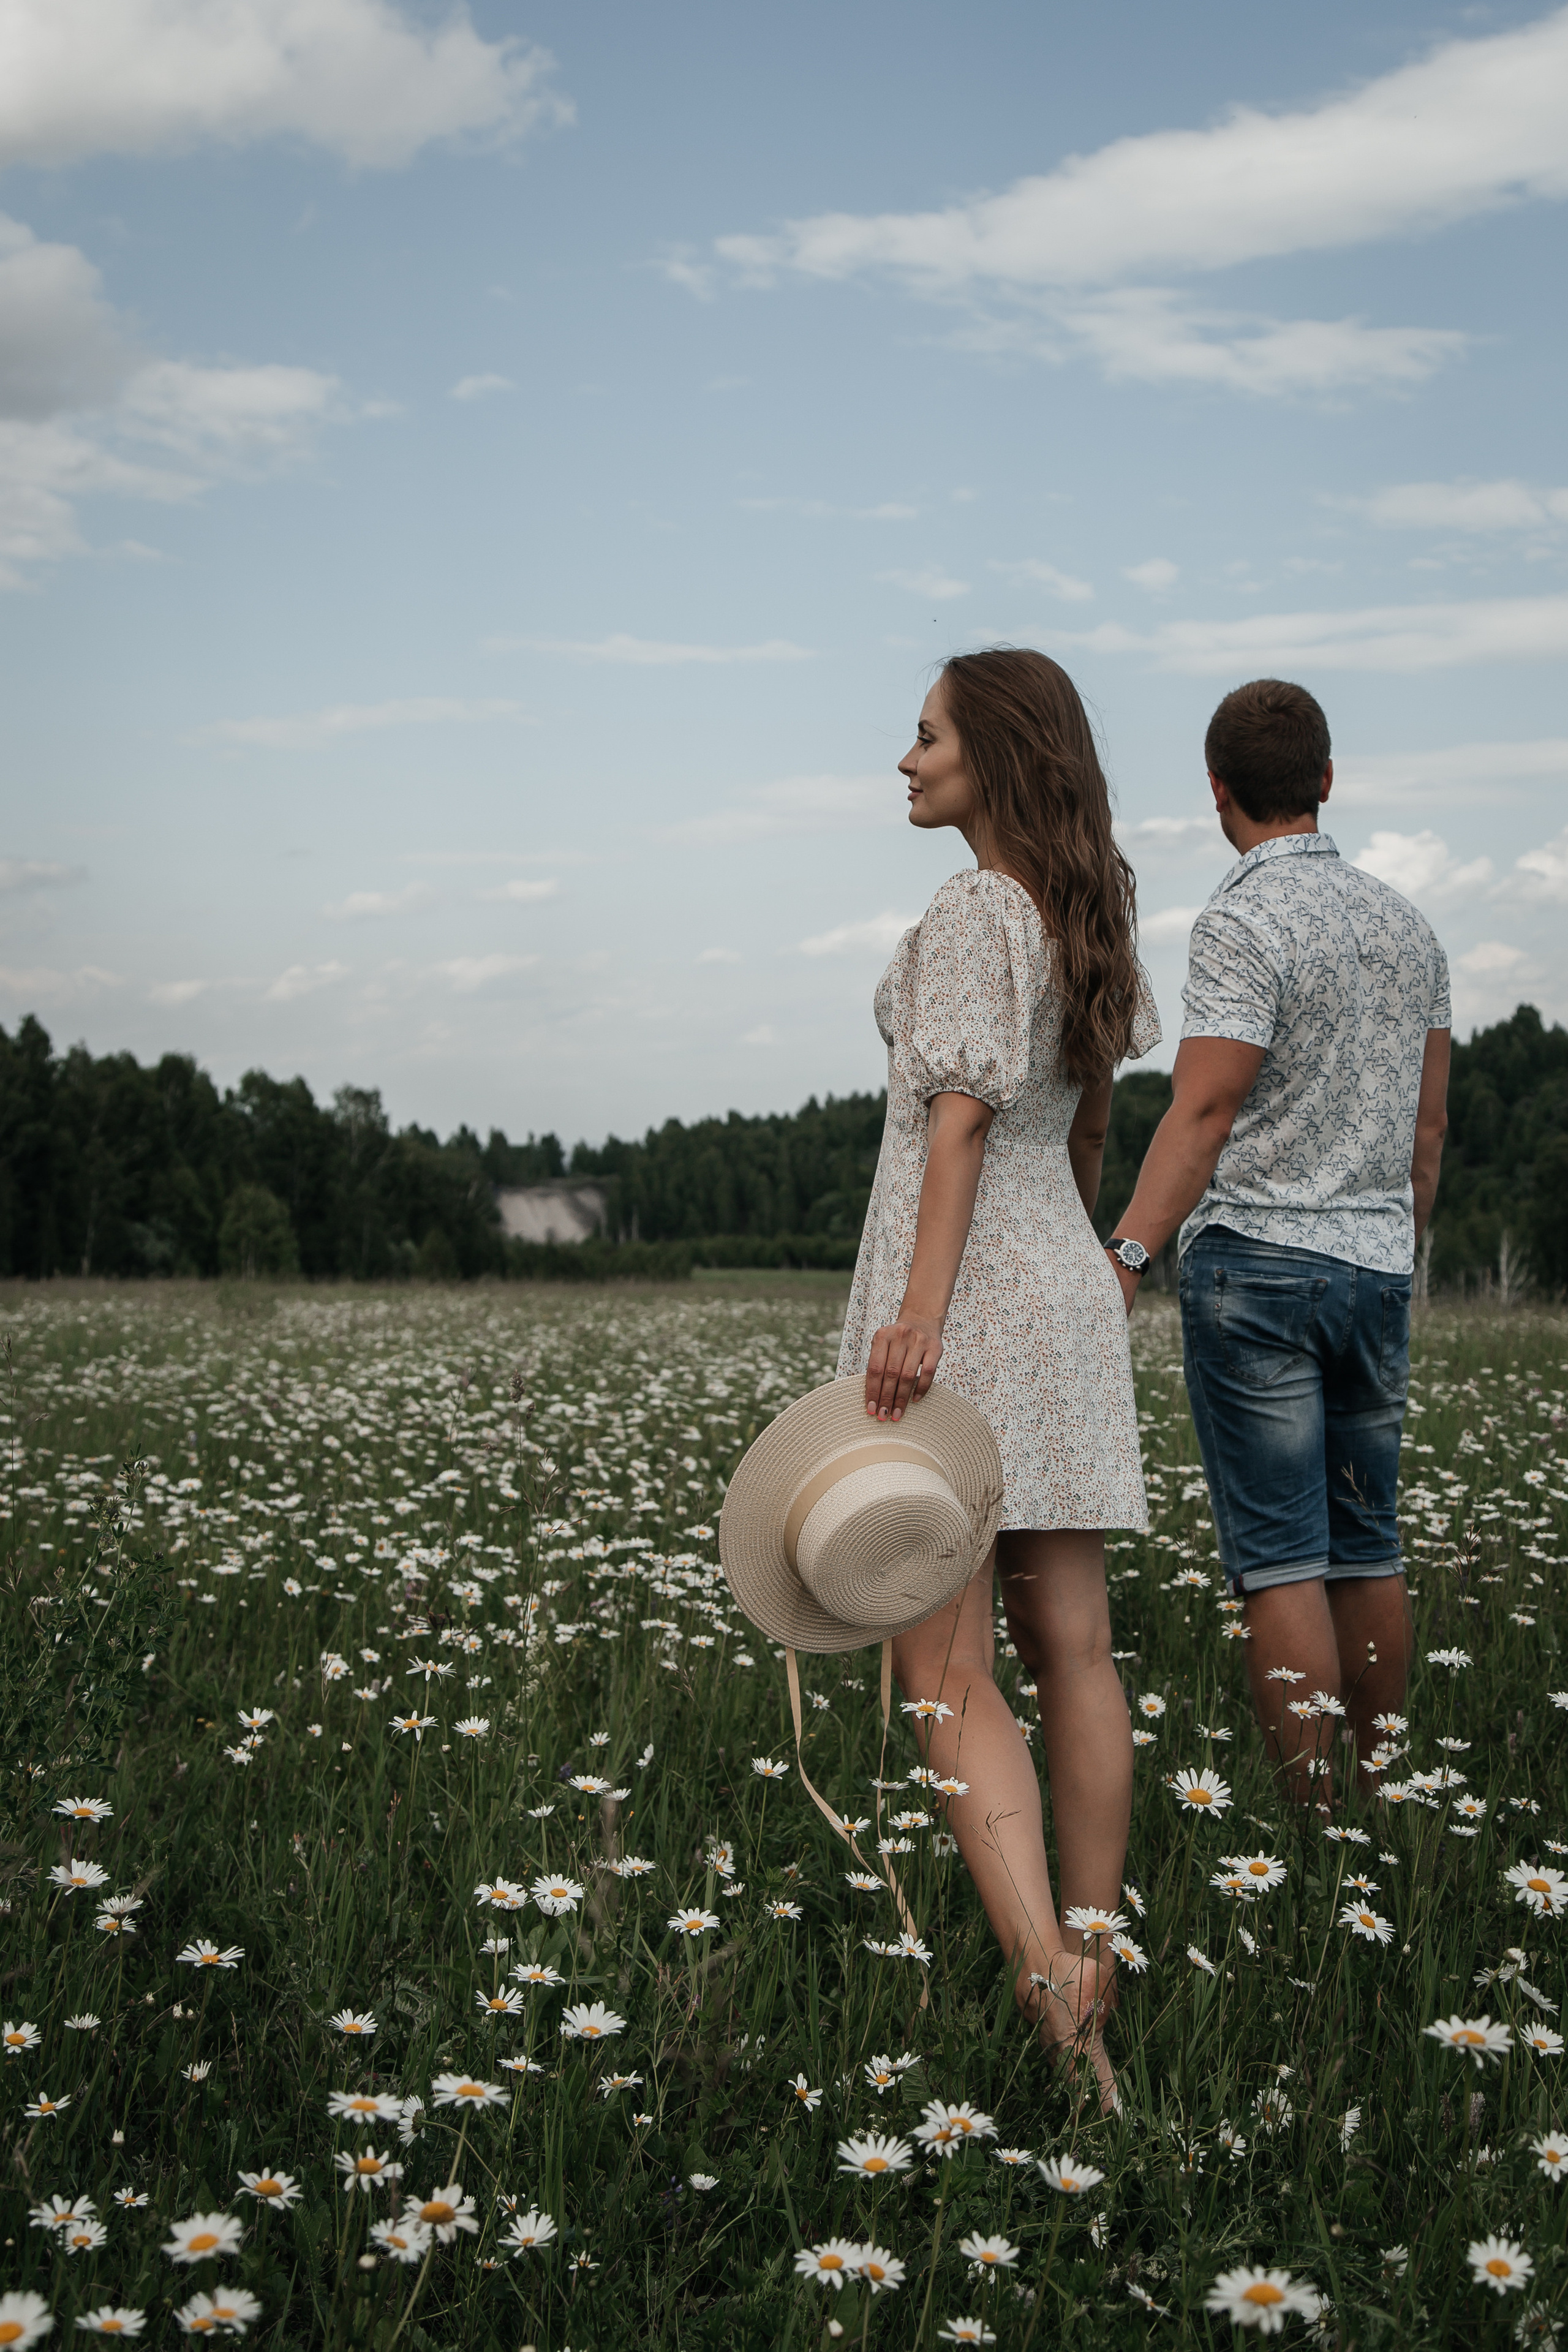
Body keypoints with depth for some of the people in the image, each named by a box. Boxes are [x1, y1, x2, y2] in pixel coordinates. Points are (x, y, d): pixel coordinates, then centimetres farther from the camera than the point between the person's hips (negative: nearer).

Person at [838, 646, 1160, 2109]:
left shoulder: (976, 909, -9)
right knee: (1072, 1650, 10)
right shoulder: (1086, 912, 16)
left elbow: (962, 1113, -18)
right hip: (1071, 1290, 9)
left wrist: (920, 1311, -23)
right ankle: (1092, 1962, 17)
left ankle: (1048, 1988, -18)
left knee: (945, 1671, -9)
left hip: (964, 1290, -9)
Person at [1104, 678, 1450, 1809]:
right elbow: (1429, 1126, 16)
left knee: (1281, 1558, -5)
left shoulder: (1243, 923, -10)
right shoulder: (1407, 922, 12)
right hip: (1376, 1263, 7)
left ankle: (1315, 1816, -3)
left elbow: (1203, 1113, -20)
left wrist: (1124, 1258, -24)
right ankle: (1380, 1799, 23)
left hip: (1257, 1259, -7)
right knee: (1368, 1546, 14)